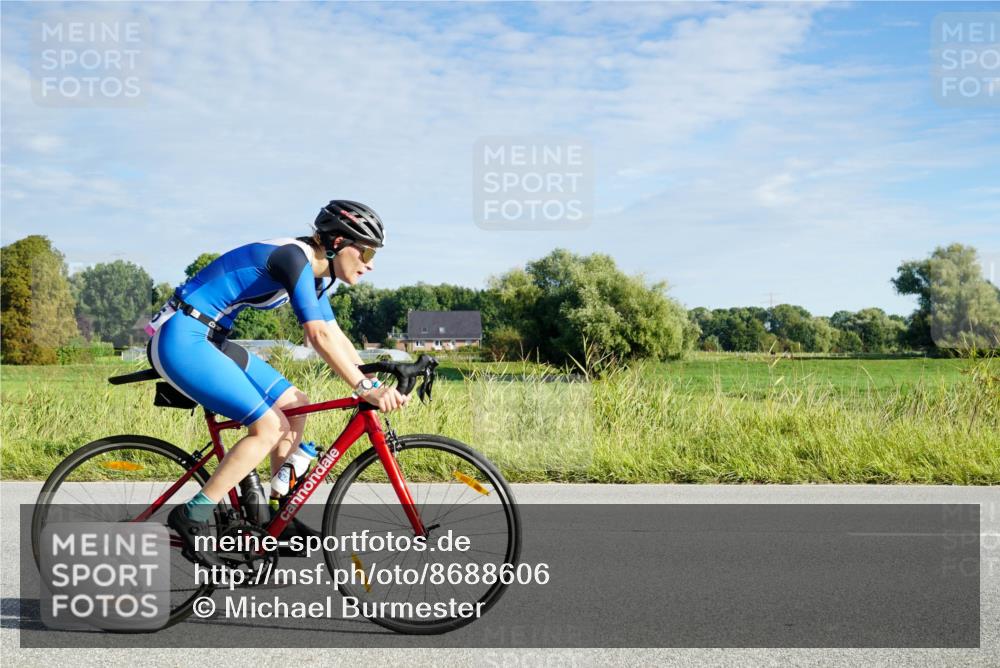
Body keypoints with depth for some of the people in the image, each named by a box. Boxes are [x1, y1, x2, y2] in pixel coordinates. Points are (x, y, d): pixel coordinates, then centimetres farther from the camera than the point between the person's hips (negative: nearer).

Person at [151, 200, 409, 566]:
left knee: (295, 405, 8)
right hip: (181, 339, -10)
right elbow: (319, 336, -28)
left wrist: (376, 384, 5)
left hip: (208, 341, 10)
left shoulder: (314, 271, 10)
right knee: (269, 426, -15)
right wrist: (365, 388, -26)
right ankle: (191, 517, -8)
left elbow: (336, 337, 13)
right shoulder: (295, 257, -20)